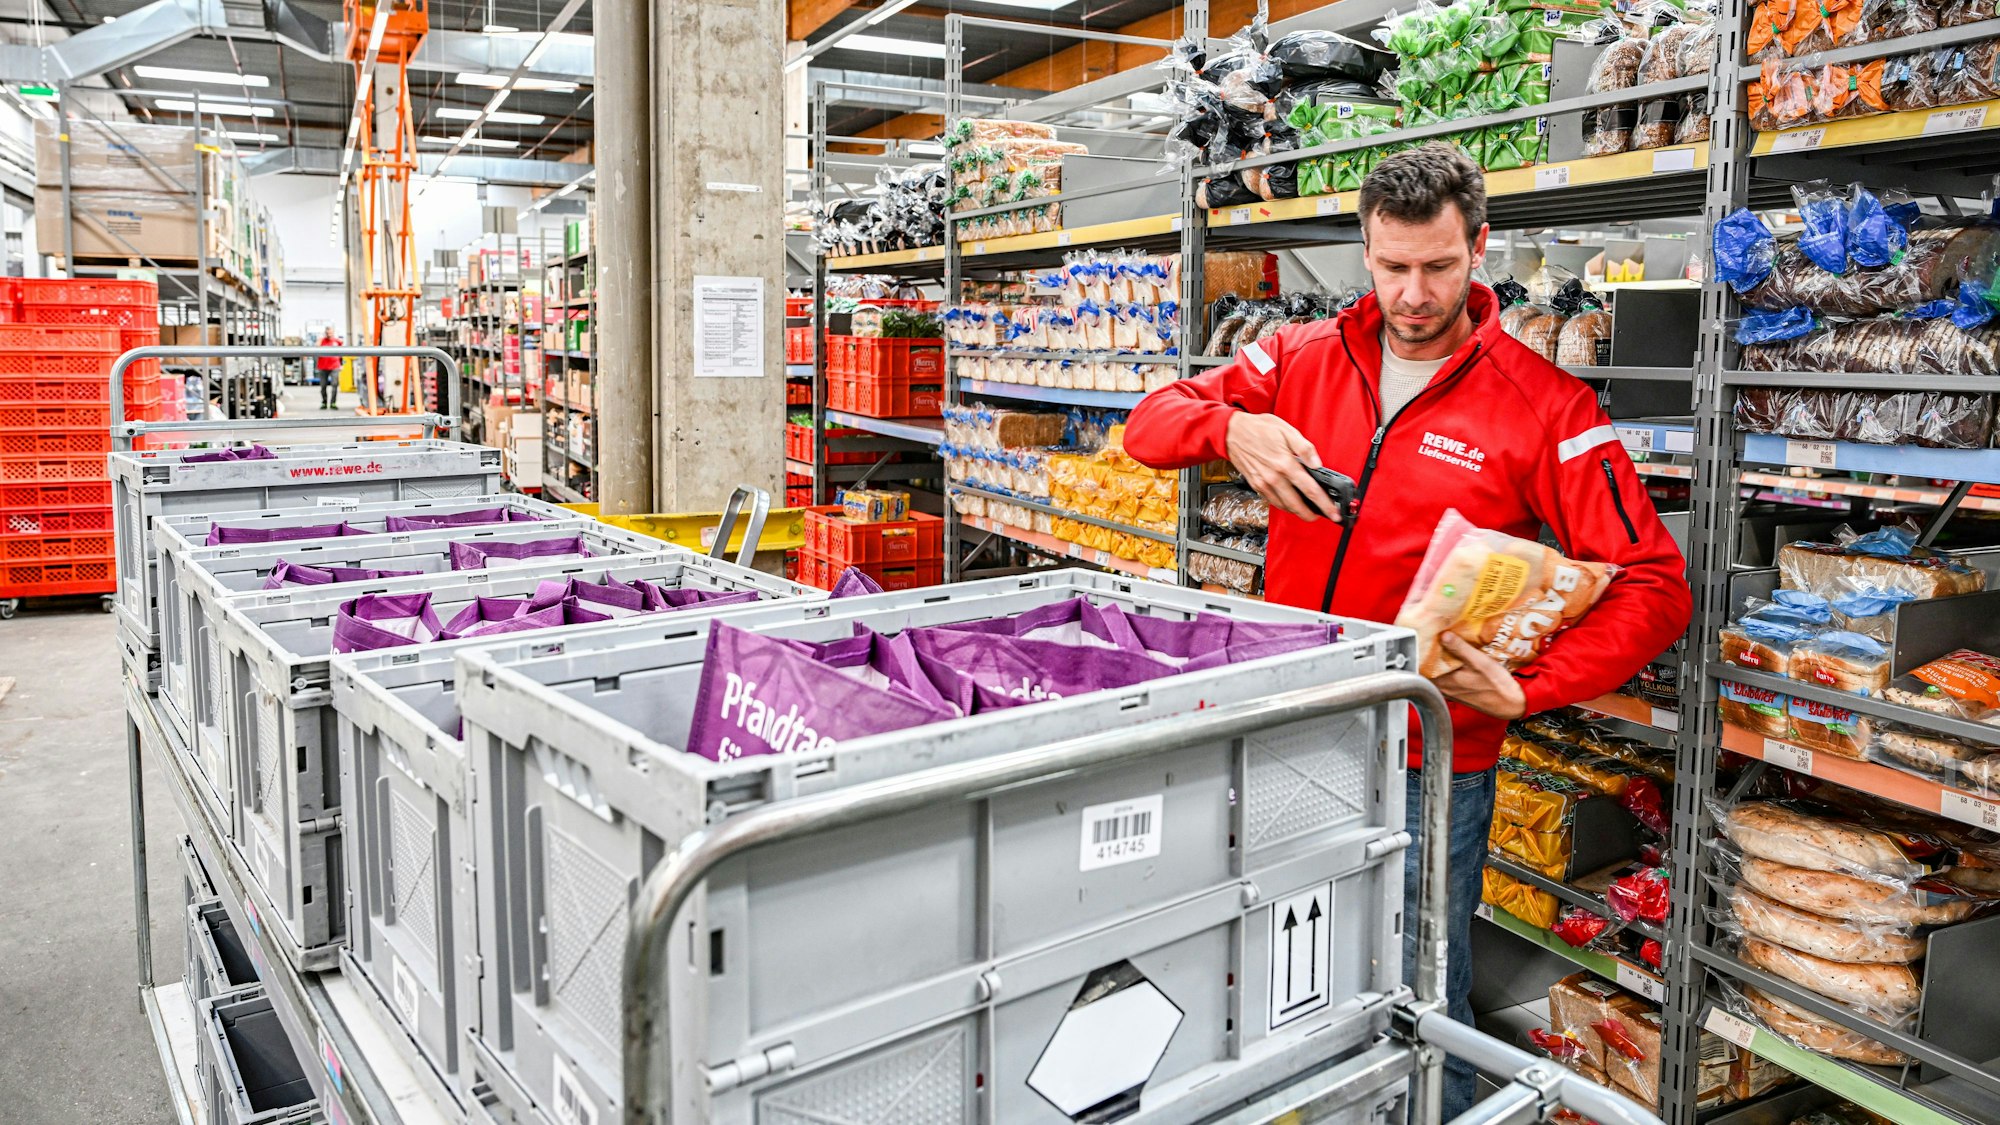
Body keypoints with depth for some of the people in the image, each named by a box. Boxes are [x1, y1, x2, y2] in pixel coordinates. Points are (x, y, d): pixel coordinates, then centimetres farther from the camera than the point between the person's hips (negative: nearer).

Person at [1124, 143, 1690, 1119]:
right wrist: (1232, 427, -18)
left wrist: (1528, 690, -22)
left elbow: (1655, 588, -9)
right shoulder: (1304, 358, 3)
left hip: (1428, 765, -3)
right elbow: (1152, 424, 4)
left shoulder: (1544, 405, -8)